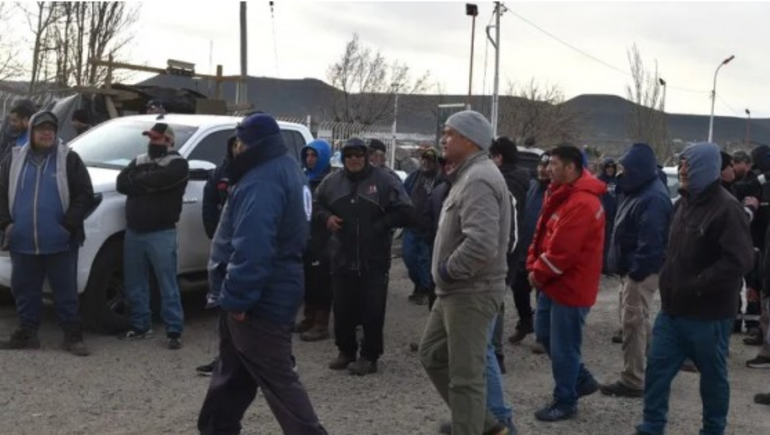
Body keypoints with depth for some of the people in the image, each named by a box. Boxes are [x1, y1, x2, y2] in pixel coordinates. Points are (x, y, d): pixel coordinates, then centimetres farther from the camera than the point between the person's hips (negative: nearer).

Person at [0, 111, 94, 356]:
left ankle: (73, 336, 8)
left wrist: (69, 225, -12)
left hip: (60, 242, -3)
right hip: (22, 243, 3)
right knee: (24, 290, 11)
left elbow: (85, 195, -4)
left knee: (65, 291, 1)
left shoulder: (68, 159, 1)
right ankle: (27, 333, 22)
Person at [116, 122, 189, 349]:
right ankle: (141, 326, 24)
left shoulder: (177, 164, -4)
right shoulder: (139, 161, 16)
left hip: (161, 234, -7)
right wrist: (148, 184, -10)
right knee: (135, 284, 12)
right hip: (133, 232, 7)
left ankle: (174, 331, 2)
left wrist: (137, 182, -4)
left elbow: (159, 180, -21)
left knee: (168, 285, -3)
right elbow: (121, 183, 3)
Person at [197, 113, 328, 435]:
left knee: (277, 379, -5)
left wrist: (237, 297, -24)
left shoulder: (263, 180, -22)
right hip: (274, 292, 11)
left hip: (261, 298, -11)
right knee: (234, 372, 21)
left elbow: (251, 248, -30)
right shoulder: (286, 170, 14)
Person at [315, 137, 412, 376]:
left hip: (374, 260, -4)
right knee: (342, 308, 11)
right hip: (342, 257, 4)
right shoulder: (332, 181, 6)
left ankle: (370, 356, 10)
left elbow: (404, 211, -6)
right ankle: (346, 351, 26)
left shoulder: (384, 180, -5)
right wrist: (326, 217, 0)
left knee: (372, 310, 0)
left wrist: (380, 225, -13)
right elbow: (317, 204, 21)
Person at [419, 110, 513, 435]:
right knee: (432, 355, 19)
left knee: (466, 377, -2)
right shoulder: (469, 175, 15)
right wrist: (447, 273, 12)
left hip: (471, 293, -11)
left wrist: (448, 270, -18)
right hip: (456, 291, 11)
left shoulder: (478, 180, -20)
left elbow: (481, 244, -32)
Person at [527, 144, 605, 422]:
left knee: (563, 347, 1)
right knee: (544, 334, 20)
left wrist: (538, 273, -13)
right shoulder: (563, 194, 10)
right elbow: (543, 233, 14)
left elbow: (561, 250, -26)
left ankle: (565, 402, 17)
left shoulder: (581, 204, -24)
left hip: (570, 286, -10)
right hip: (556, 282, 10)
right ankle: (582, 380, 33)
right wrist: (533, 264, 2)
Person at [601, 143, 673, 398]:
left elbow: (650, 241, -26)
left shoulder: (654, 198, -21)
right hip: (633, 267, 11)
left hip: (642, 270, -11)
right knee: (639, 321, 19)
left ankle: (633, 381, 3)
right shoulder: (639, 191, 14)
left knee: (633, 323, -5)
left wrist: (636, 271, -24)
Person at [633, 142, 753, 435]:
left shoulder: (726, 208, -16)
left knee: (713, 375, 9)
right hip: (673, 309, 8)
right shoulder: (685, 202, 11)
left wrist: (695, 287, -21)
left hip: (708, 314, -8)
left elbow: (738, 261, -24)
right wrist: (670, 282, 11)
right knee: (657, 367, 9)